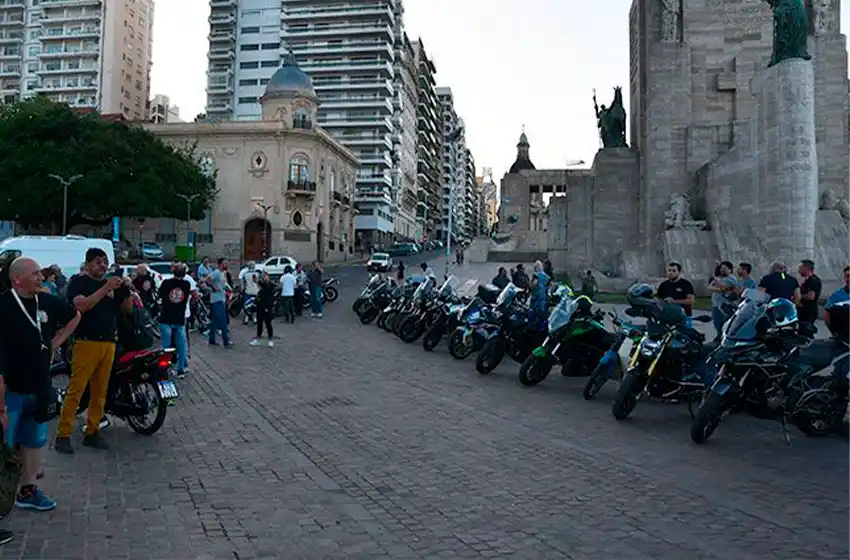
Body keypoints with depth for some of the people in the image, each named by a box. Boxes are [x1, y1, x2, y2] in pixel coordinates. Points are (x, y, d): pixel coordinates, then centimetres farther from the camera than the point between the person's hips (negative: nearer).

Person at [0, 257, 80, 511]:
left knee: (35, 440, 16)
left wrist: (56, 342, 10)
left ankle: (27, 490, 30)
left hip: (39, 385, 7)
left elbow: (75, 316, 22)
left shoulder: (47, 301, 2)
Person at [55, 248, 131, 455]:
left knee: (100, 392, 8)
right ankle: (63, 435, -1)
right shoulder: (79, 282, 1)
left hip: (109, 343, 6)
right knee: (75, 391, -7)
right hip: (86, 342, -5)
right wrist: (106, 288, -23)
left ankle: (92, 432, 15)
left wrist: (127, 290, -3)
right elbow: (81, 306, -17)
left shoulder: (111, 284, 18)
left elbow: (127, 309, 15)